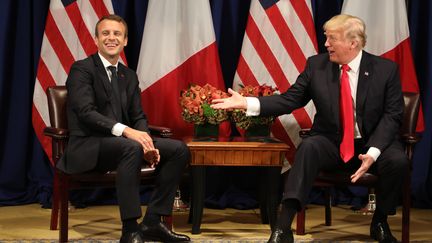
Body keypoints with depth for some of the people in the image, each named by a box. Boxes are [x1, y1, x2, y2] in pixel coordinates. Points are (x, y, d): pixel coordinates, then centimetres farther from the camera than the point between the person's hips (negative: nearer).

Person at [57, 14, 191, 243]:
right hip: (88, 147, -8)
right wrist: (124, 130, -32)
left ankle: (152, 222, -6)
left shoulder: (129, 76, 17)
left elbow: (138, 117, 12)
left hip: (122, 141, 8)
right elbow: (86, 112, -19)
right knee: (131, 148, -37)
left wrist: (146, 142, -12)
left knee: (179, 150, -7)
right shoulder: (81, 69, -6)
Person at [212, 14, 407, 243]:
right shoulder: (316, 65, -1)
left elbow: (392, 115, -9)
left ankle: (379, 222, -3)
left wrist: (373, 152, -24)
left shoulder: (386, 69, -6)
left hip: (373, 144, 0)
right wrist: (247, 103, -15)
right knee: (309, 146, -32)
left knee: (397, 160, -31)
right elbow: (289, 100, -1)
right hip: (331, 144, 1)